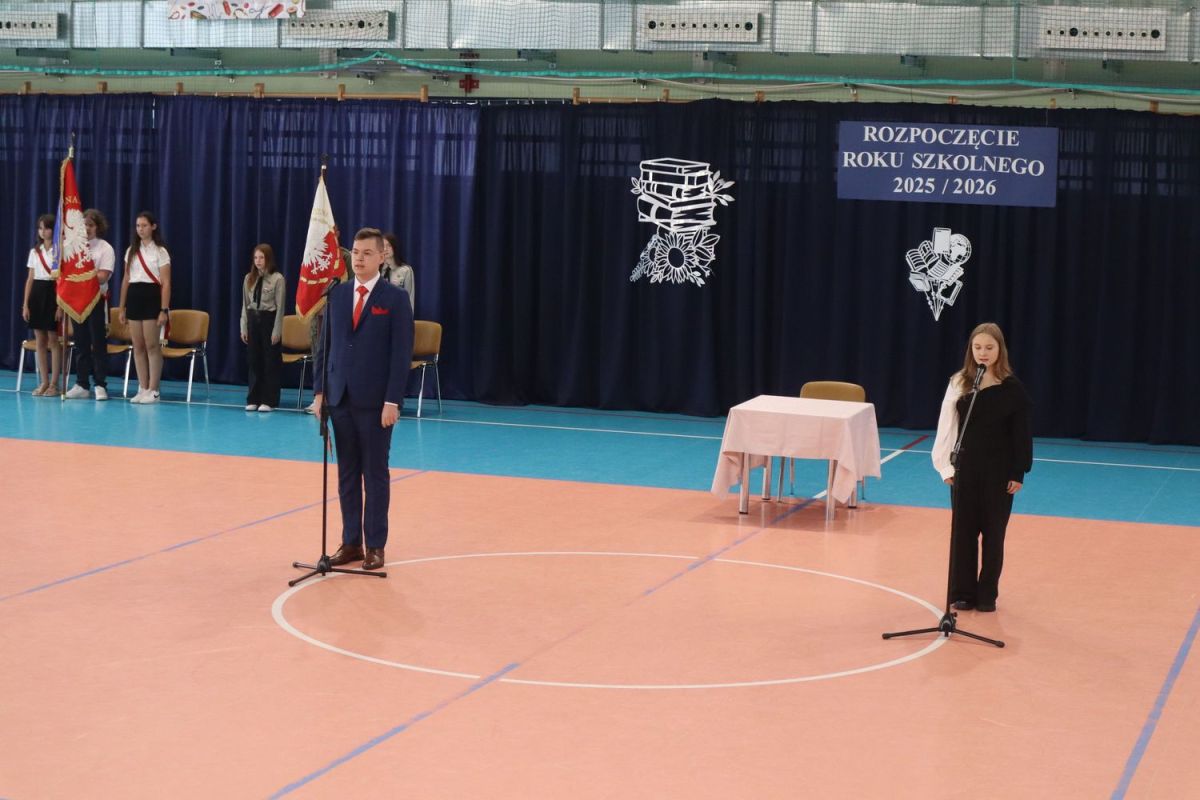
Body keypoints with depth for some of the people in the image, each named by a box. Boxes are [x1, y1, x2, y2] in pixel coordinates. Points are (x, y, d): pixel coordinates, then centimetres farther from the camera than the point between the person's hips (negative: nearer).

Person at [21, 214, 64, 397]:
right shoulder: (34, 251, 11)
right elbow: (30, 279, 12)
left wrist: (61, 305, -15)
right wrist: (25, 304, 5)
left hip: (53, 294, -5)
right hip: (36, 294, 5)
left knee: (53, 340, -2)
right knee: (40, 341, 5)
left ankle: (54, 383, 3)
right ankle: (44, 382, 10)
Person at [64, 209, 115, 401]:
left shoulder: (105, 248, -3)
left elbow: (102, 277, -13)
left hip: (97, 299, -5)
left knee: (98, 343, -3)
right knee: (81, 343, 7)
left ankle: (100, 385, 0)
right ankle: (82, 384, 11)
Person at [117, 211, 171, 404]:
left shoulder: (160, 252, -2)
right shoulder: (131, 251, 13)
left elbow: (166, 283, -6)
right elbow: (125, 280, 16)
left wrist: (164, 310, -14)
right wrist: (122, 308, 11)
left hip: (151, 297, -5)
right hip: (134, 297, 5)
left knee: (152, 346, -5)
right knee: (138, 346, 4)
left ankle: (153, 390, -1)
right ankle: (142, 389, 9)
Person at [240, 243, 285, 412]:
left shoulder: (277, 279, -8)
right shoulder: (249, 279, 6)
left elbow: (280, 306, -8)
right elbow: (245, 305, 11)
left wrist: (277, 331, -11)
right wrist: (244, 327, 6)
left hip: (269, 319, -4)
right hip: (253, 320, 5)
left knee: (270, 362, 2)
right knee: (254, 361, 8)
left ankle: (268, 401, 7)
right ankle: (253, 399, 15)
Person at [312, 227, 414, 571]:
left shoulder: (395, 299, -5)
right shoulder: (337, 294, 8)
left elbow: (401, 354, -8)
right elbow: (325, 345, 10)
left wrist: (392, 401, -14)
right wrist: (319, 390, 4)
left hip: (375, 401, -4)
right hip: (340, 398, 4)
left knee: (375, 474, 3)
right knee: (347, 474, 8)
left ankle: (375, 545, 9)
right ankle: (351, 542, 14)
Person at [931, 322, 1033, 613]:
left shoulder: (1011, 388, -6)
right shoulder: (959, 383, -2)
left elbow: (1021, 433, -4)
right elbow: (946, 426, -1)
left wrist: (1019, 473, -6)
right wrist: (946, 465, -6)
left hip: (999, 471, -1)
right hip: (965, 468, 1)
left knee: (993, 532, 7)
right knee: (963, 530, 6)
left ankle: (987, 594, 18)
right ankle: (963, 592, 17)